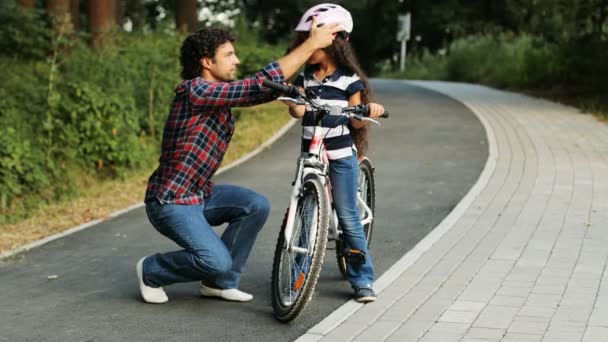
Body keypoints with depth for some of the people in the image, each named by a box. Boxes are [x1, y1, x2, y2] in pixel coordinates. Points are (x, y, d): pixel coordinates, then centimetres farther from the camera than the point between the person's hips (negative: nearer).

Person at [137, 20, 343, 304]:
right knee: (217, 261, -22)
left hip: (198, 193, 9)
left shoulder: (217, 94, 7)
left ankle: (220, 283, 7)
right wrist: (311, 45, -25)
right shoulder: (195, 91, -22)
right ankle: (151, 271, 6)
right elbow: (262, 86, -28)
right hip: (170, 201, -9)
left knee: (257, 205, -7)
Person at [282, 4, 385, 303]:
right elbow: (297, 110, -7)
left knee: (347, 217, -2)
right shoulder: (304, 79, 7)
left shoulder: (349, 81, -4)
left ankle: (363, 280, 6)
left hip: (341, 157, -4)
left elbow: (356, 122, -4)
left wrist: (369, 111, -24)